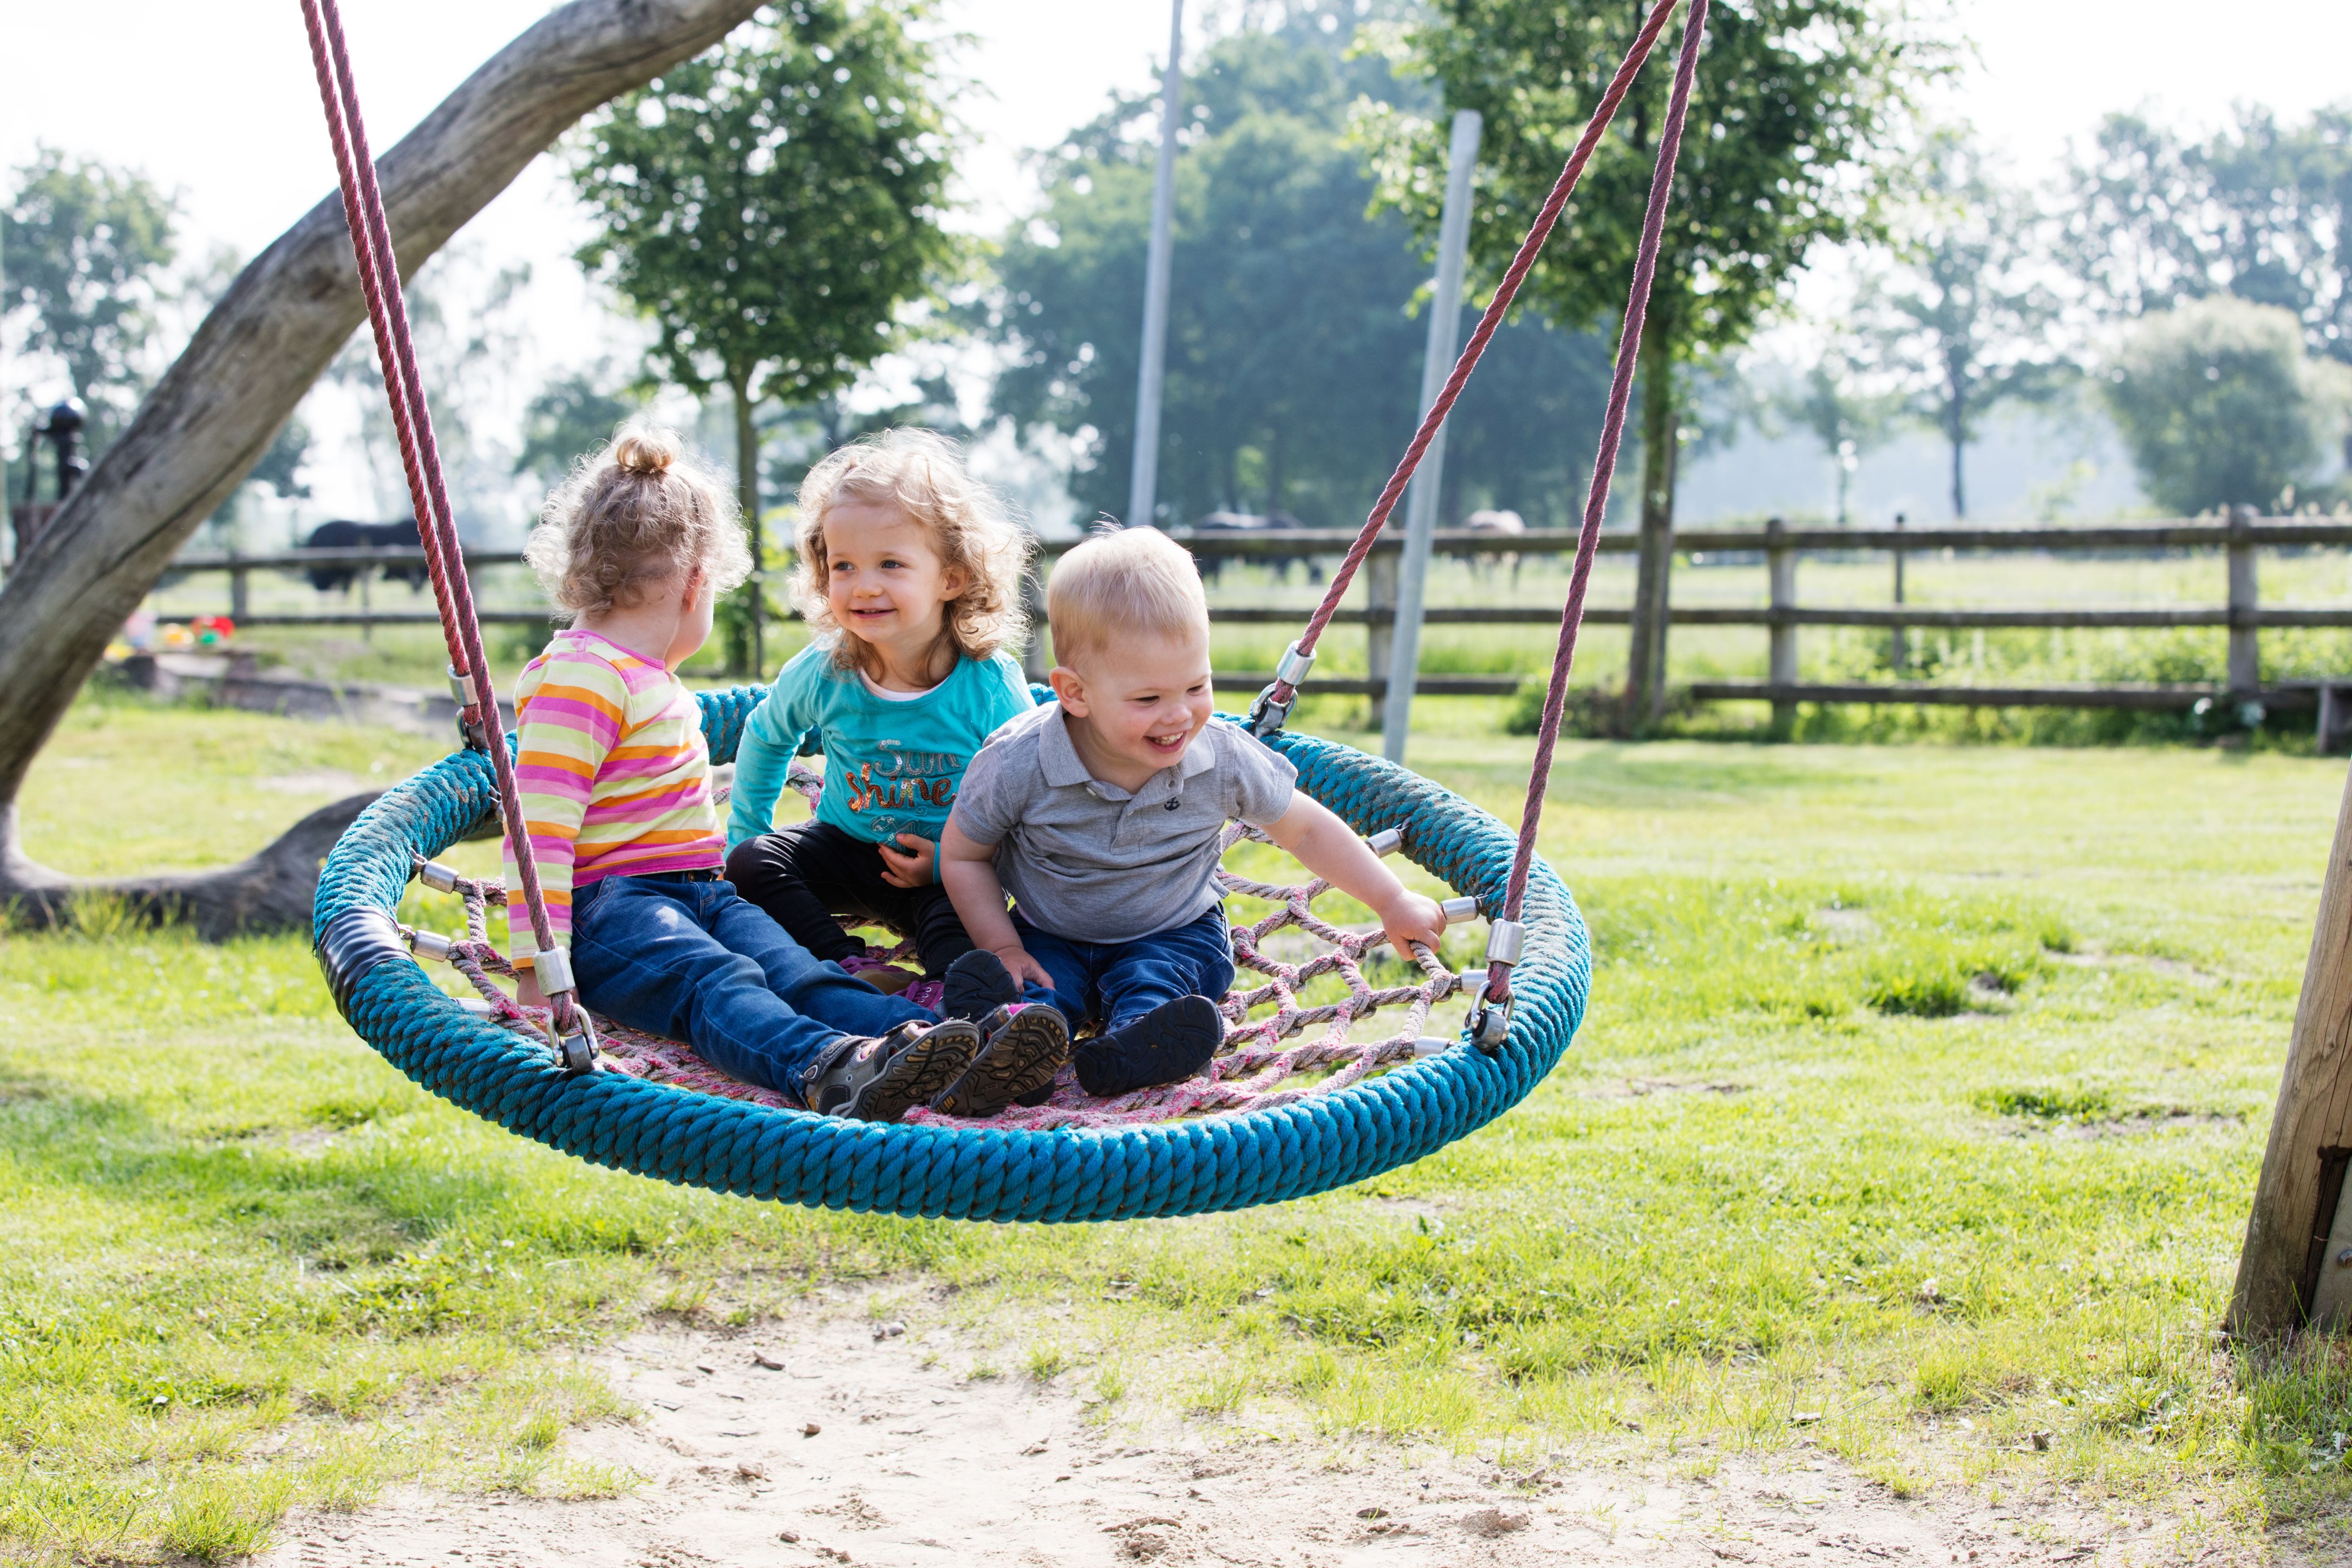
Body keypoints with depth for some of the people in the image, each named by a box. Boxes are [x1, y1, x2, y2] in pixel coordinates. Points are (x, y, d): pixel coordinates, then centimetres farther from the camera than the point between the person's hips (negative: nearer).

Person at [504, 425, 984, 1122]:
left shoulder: (649, 676, 27)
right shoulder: (580, 676, -8)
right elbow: (539, 830, -16)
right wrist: (538, 969, -23)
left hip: (701, 893, 9)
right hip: (611, 905, -9)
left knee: (799, 974, -19)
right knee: (717, 984, -36)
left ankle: (918, 1040, -46)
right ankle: (829, 1069, -64)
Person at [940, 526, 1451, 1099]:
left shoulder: (1225, 760, -17)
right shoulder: (1017, 765, -23)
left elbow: (1305, 830, 0)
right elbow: (962, 856, -5)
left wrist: (1393, 902, 3)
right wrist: (1003, 948, -14)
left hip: (1172, 936, 0)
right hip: (1051, 939, 1)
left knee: (1151, 983, -32)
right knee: (1031, 986, -30)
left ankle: (1130, 1052, -60)